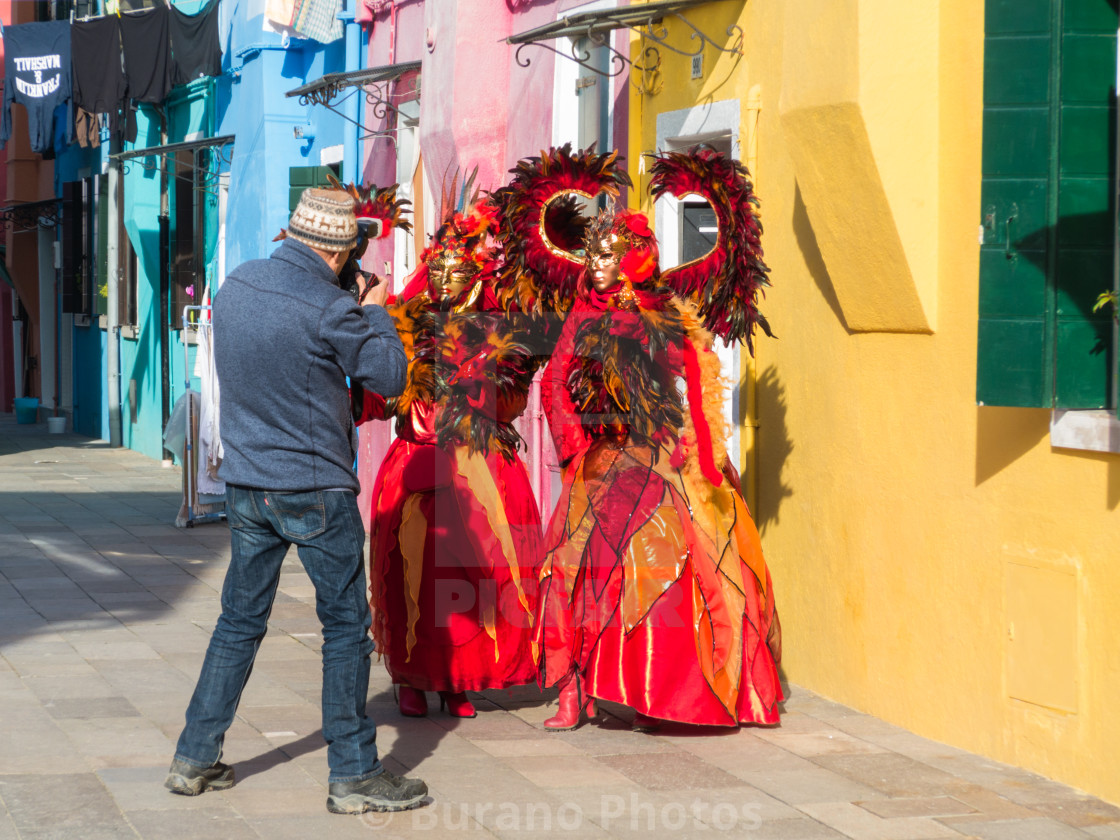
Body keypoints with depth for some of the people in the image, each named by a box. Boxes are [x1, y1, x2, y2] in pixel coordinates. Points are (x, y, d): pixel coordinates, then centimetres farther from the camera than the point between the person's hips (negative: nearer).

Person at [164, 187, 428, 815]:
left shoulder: (236, 285, 2)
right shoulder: (330, 309, -18)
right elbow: (389, 377, -7)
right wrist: (377, 314, 8)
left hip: (247, 485, 6)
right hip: (316, 489, -6)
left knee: (240, 621, 16)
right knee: (346, 627, 4)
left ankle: (195, 758, 19)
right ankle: (354, 774, 7)